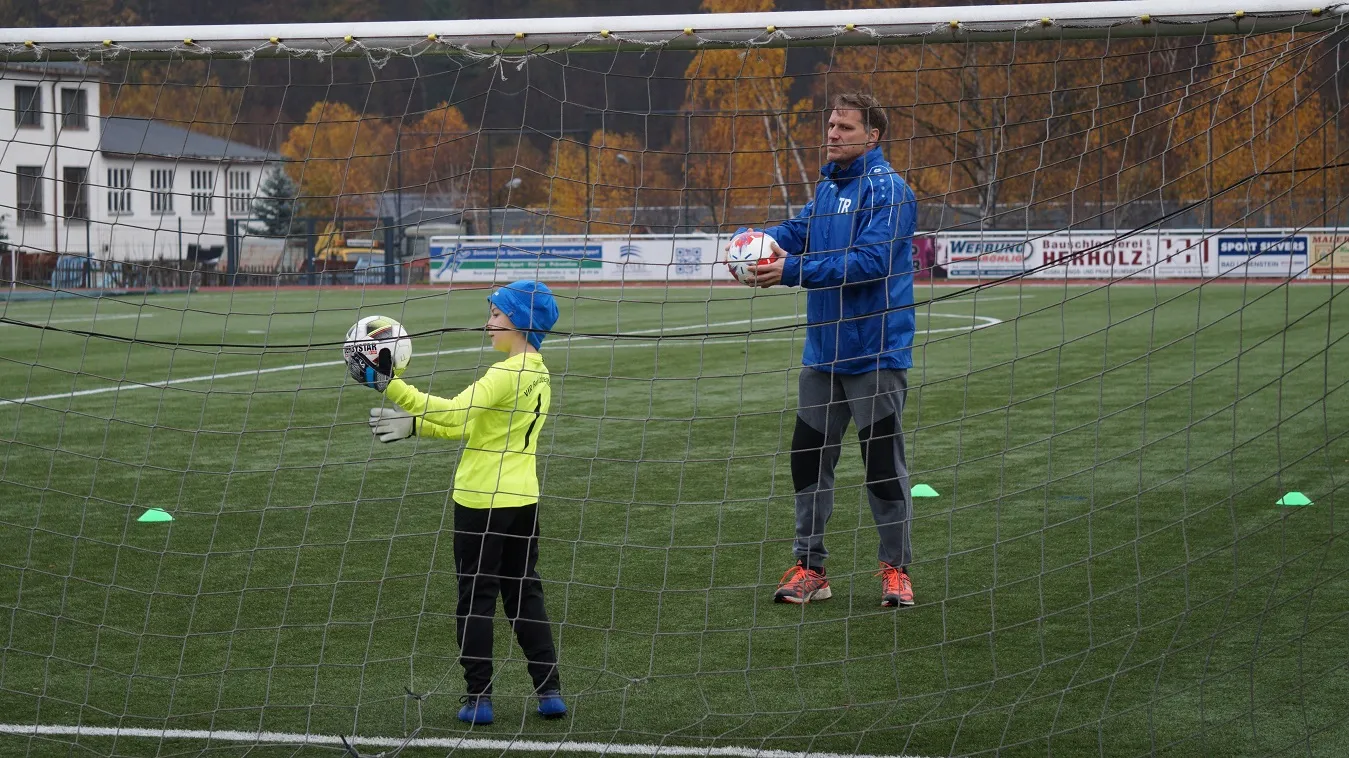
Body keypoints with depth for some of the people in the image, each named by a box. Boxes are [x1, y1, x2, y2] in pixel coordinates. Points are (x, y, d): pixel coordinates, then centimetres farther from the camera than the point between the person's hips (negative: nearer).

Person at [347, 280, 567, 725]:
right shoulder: (538, 374, 9)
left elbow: (455, 413, -30)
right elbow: (470, 426, 12)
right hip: (523, 500, 8)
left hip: (482, 501, -8)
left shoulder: (508, 373, -19)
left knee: (476, 598, 3)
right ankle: (549, 690, 13)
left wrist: (389, 385, -32)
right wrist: (414, 425, 8)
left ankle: (478, 697, 6)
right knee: (525, 595, 15)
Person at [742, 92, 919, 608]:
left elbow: (870, 261, -24)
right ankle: (809, 566, 17)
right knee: (808, 457, 8)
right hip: (823, 348, 8)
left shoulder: (886, 189, -14)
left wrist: (793, 270, -26)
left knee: (883, 462, 2)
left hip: (875, 351, -7)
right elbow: (799, 231, 9)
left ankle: (895, 568, 13)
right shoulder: (827, 187, 12)